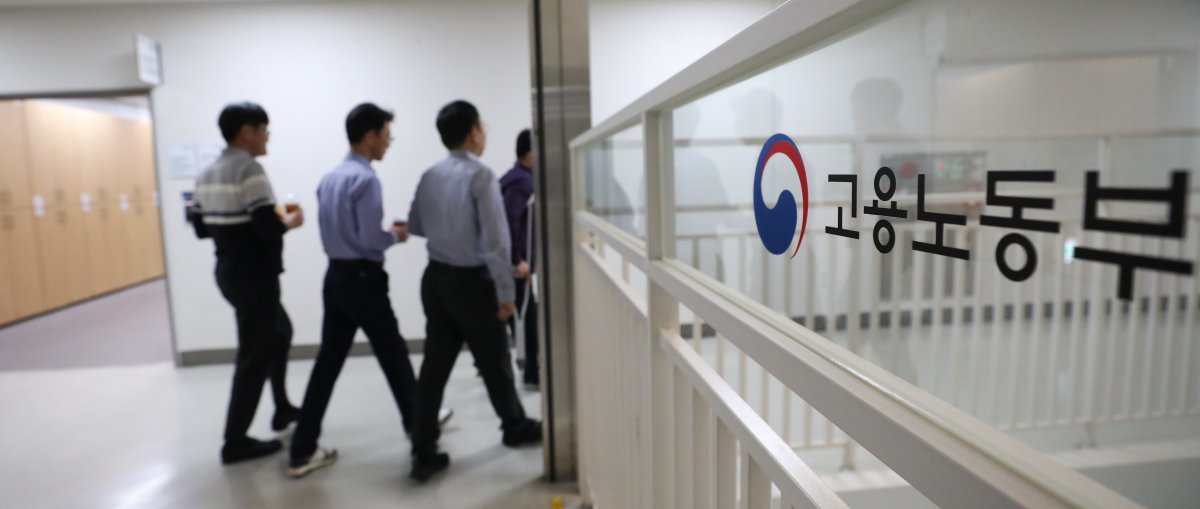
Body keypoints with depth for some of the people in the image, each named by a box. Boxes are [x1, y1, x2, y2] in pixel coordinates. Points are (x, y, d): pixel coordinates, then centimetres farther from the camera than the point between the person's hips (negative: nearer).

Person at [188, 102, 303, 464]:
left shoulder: (208, 174, 10)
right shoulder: (249, 169, -18)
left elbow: (200, 227, 13)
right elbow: (269, 229, -26)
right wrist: (290, 221, -6)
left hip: (230, 273, 10)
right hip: (254, 277, -10)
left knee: (280, 332, 25)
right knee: (255, 356, 2)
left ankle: (283, 409, 36)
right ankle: (235, 441, 12)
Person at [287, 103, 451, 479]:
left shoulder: (329, 178, 11)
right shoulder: (365, 179, -17)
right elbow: (370, 239, -22)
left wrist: (384, 233, 14)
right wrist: (395, 236, -2)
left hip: (335, 275, 8)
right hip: (363, 278, -8)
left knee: (328, 360, 9)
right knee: (393, 353, 11)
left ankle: (303, 451, 13)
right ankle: (417, 420, 31)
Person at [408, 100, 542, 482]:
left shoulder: (429, 176, 4)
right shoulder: (480, 175, -16)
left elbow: (415, 226, 15)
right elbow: (495, 240, -19)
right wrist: (505, 291, -13)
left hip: (436, 278, 6)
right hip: (471, 282, -6)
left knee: (434, 365, 9)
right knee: (494, 362, 13)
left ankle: (423, 454, 13)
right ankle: (515, 427, 34)